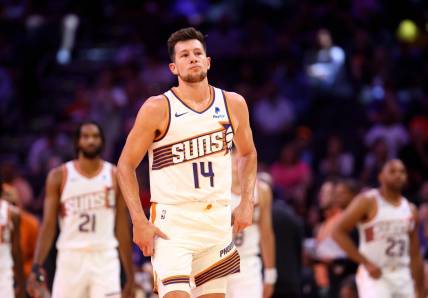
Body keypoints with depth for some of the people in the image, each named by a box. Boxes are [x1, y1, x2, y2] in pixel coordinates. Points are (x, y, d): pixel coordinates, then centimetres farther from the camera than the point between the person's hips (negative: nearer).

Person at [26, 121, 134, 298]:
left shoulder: (116, 176, 6)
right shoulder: (59, 176, 3)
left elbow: (122, 228, 9)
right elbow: (48, 225, 0)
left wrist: (130, 275, 6)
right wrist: (37, 267, -11)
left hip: (104, 258, 0)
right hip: (71, 258, 0)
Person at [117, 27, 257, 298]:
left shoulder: (233, 104, 4)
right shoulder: (158, 109, -9)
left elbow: (248, 154, 20)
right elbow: (126, 164, -3)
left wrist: (247, 202, 7)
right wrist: (139, 221, -11)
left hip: (217, 221, 5)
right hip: (171, 223, -5)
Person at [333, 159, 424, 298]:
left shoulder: (410, 210, 12)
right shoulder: (368, 202, -6)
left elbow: (415, 255, 16)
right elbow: (339, 232, -11)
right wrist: (366, 263, -15)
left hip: (403, 277, 6)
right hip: (374, 276, -6)